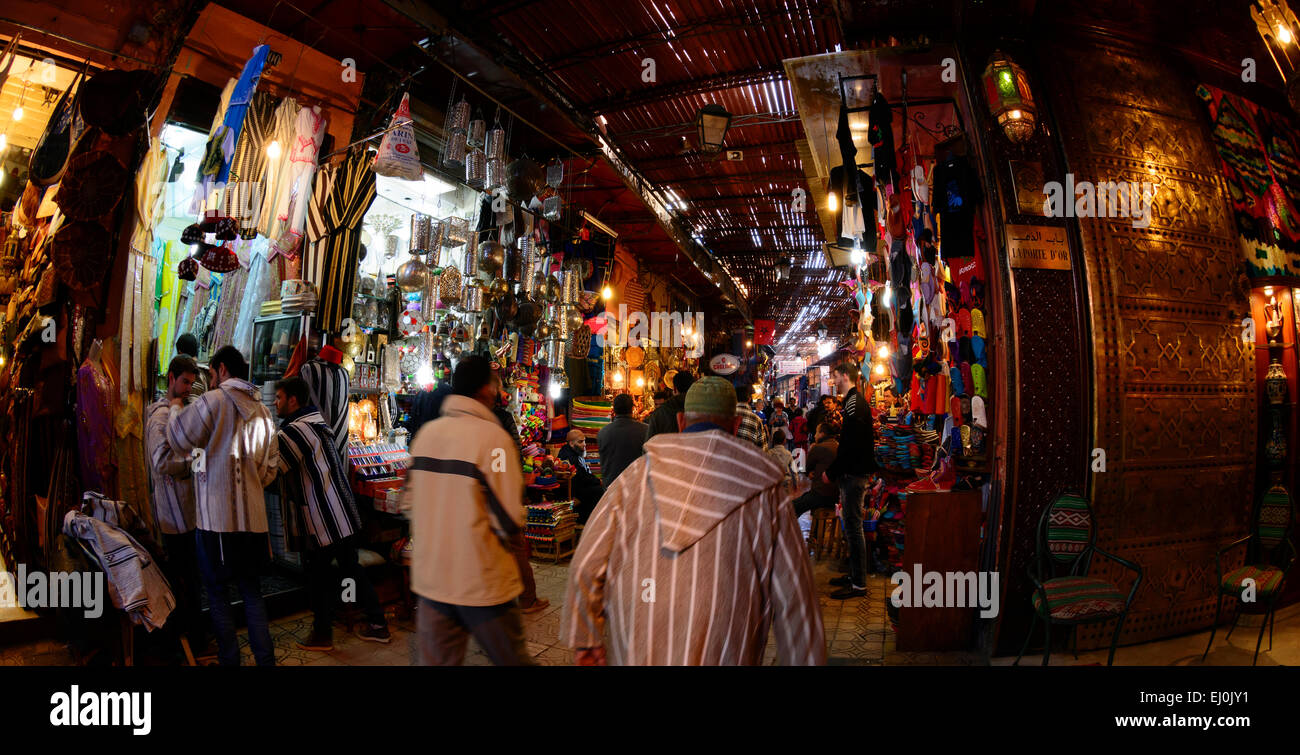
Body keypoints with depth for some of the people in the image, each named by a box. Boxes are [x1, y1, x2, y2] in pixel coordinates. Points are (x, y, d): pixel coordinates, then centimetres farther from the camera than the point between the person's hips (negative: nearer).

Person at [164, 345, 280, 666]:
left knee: (218, 592, 7)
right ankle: (265, 658, 15)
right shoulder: (262, 410, 11)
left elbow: (178, 441, 1)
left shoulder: (213, 401, -9)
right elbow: (271, 466, 15)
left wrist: (176, 408, 16)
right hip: (252, 516, 6)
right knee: (251, 588, 14)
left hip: (217, 517, -6)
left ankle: (230, 659, 12)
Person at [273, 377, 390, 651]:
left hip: (324, 520, -8)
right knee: (351, 567, 17)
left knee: (319, 576, 8)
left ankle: (322, 634, 21)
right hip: (346, 513, 8)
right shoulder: (317, 420, 11)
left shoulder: (289, 433, -15)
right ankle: (378, 625, 23)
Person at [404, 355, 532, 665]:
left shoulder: (426, 433, 3)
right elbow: (510, 523, -19)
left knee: (435, 660, 15)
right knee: (512, 659, 12)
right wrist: (513, 530, 2)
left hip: (429, 578, 6)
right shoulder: (493, 436, -17)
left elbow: (409, 501, 13)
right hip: (481, 583, -6)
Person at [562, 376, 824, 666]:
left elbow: (586, 565, 0)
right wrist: (807, 660, 10)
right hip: (723, 656, -1)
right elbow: (794, 601, -2)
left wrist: (586, 638, 14)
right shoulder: (764, 494, -4)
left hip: (633, 654, 1)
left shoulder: (635, 477, -2)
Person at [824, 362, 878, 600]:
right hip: (854, 473, 11)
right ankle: (854, 574, 25)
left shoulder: (853, 403, -16)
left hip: (854, 474, -11)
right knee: (852, 526, 16)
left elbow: (850, 445, -22)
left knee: (853, 527, -6)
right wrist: (834, 470, 17)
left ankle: (859, 584, 0)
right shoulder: (856, 401, 16)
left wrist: (831, 472, -15)